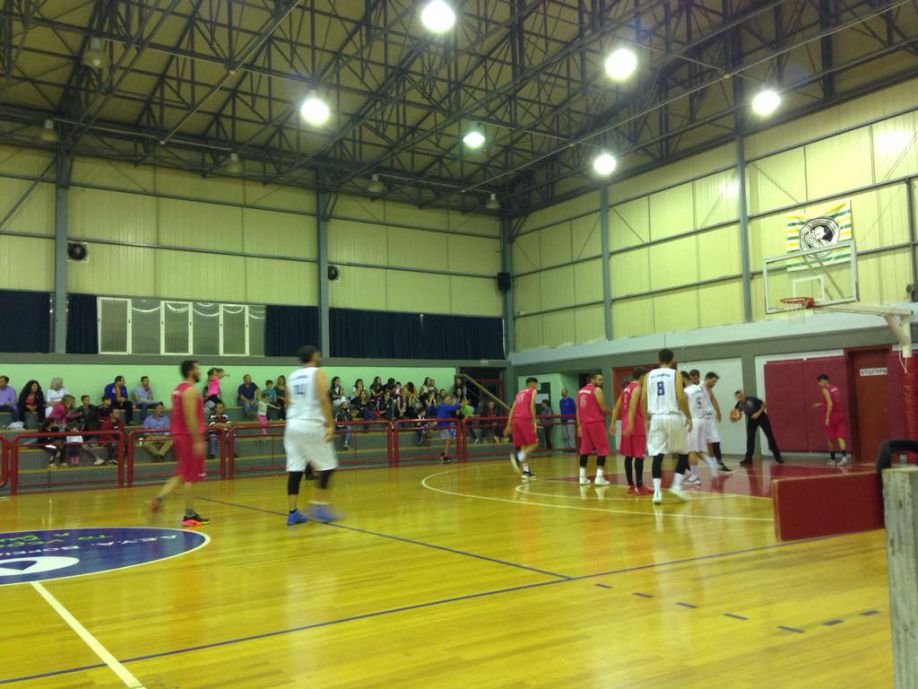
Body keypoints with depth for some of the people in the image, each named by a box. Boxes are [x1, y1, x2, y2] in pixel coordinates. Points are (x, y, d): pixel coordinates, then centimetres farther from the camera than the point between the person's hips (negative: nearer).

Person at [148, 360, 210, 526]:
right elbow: (190, 418, -22)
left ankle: (159, 498, 5)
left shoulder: (179, 388, 16)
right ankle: (190, 515, 3)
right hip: (190, 437, -9)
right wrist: (198, 441, -23)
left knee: (183, 475, 17)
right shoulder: (191, 390, -15)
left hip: (179, 435, 9)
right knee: (191, 477, -2)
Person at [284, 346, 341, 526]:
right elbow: (323, 400, -16)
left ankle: (292, 512, 4)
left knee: (295, 469, 5)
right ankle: (318, 507, 3)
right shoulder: (318, 373, -4)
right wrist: (330, 425, -18)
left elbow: (288, 403, 19)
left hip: (293, 425, 6)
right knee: (327, 467, 6)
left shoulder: (293, 376, 15)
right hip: (312, 425, -6)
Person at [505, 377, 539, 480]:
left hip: (515, 420, 7)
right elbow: (532, 407, -6)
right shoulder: (533, 391, 9)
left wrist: (509, 425, 16)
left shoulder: (520, 393, 27)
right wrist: (534, 422, -6)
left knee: (524, 446, 12)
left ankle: (525, 471, 9)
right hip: (525, 420, -7)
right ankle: (518, 456, -22)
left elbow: (512, 409, 19)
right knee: (534, 443, 1)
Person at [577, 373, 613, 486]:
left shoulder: (581, 391, 15)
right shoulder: (597, 390, -8)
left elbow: (578, 410, 15)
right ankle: (599, 477, -8)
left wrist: (579, 425, 17)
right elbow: (603, 408, -12)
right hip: (597, 423, -7)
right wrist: (611, 412, 9)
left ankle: (582, 477, 12)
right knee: (602, 449, -1)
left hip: (585, 423, 7)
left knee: (585, 450, 12)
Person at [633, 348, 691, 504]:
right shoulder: (675, 374, 0)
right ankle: (676, 485, 3)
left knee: (657, 455, 3)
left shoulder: (649, 376, 10)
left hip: (657, 418, 3)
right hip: (674, 417, -3)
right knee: (683, 453, 14)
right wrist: (689, 417, -2)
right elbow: (680, 398, -10)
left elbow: (643, 400, 6)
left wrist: (646, 418, 16)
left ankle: (657, 491, -4)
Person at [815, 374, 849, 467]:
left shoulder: (825, 390, -11)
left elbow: (830, 404, -20)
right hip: (840, 414, 7)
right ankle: (844, 456, -20)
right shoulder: (835, 388, 15)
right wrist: (821, 404, 31)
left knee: (830, 438, 7)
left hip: (832, 415, -7)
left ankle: (832, 459, 15)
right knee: (840, 436, -1)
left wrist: (827, 418, -19)